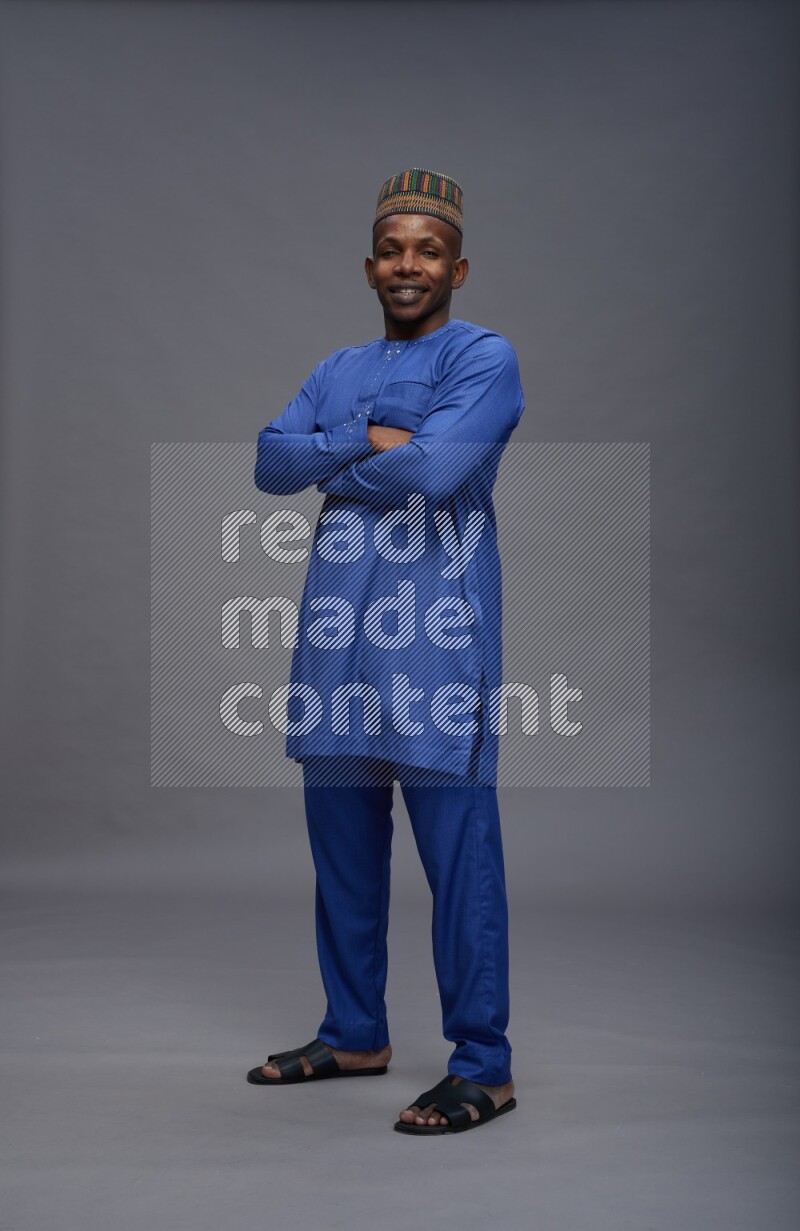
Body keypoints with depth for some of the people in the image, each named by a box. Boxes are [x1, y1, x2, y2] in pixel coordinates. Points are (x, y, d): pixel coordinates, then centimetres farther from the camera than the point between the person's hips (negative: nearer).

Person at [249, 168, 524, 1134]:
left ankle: (483, 1067, 3)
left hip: (436, 639, -7)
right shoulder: (338, 372, 19)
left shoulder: (484, 358, -2)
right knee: (342, 849, 13)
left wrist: (334, 465, -2)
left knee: (457, 854, -5)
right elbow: (271, 461, 5)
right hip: (337, 637, 7)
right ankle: (354, 1035, 28)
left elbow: (436, 469, -18)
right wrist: (363, 439, -9)